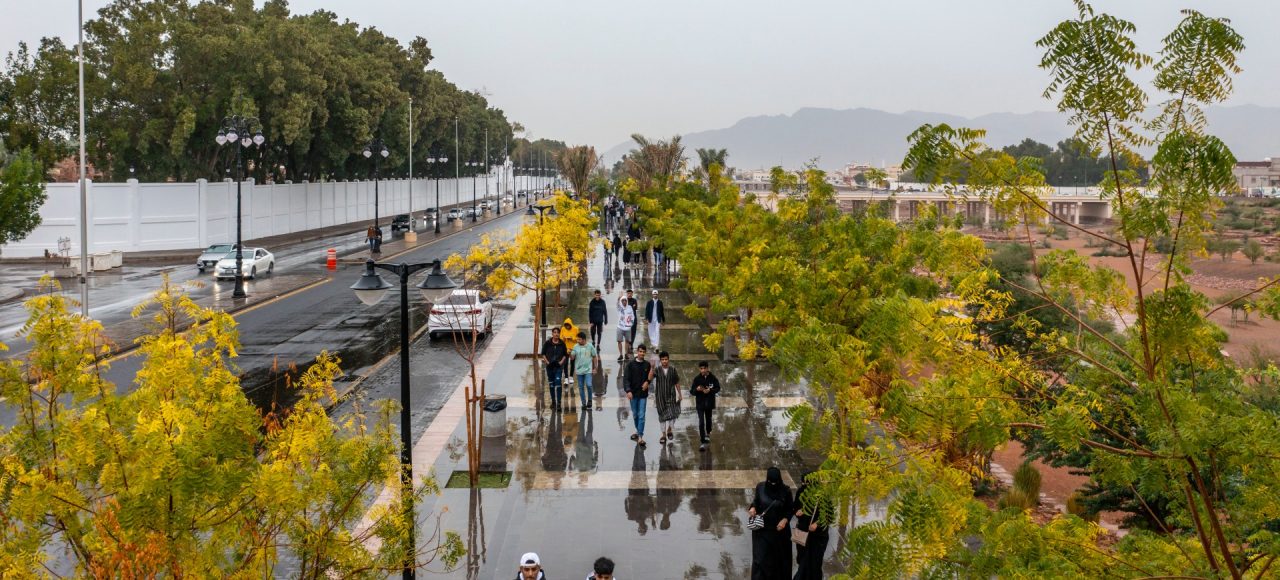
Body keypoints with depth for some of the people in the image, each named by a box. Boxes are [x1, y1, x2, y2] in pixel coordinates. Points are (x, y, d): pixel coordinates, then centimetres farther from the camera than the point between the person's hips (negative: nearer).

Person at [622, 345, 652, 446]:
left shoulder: (647, 365, 2)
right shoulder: (630, 364, -4)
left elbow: (650, 376, 15)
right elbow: (626, 379, -10)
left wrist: (647, 382, -6)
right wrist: (628, 390, -23)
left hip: (643, 394, 0)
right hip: (633, 393, 0)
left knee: (641, 416, -6)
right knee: (635, 415, 13)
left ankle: (640, 437, -7)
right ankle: (638, 431, 35)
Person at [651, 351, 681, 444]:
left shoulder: (673, 370, 1)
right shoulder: (657, 370, -3)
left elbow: (677, 383, 9)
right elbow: (650, 378, -20)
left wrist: (679, 394, 10)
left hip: (671, 396, 0)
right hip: (660, 397, 0)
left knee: (673, 414, -6)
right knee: (662, 416, 6)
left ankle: (669, 430, 22)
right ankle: (664, 435, 19)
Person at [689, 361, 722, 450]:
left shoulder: (712, 378, -9)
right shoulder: (697, 379, -9)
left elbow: (717, 388, 0)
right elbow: (691, 392, -5)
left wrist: (710, 390, -18)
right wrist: (697, 389, -26)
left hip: (709, 402, 2)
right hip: (700, 403, -2)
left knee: (708, 419, 22)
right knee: (701, 422, -9)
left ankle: (708, 434, 51)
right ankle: (703, 442, -9)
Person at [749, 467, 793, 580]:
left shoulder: (786, 491, -13)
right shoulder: (760, 487, -10)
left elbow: (790, 509, -2)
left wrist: (785, 520, -20)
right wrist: (753, 508, -15)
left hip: (779, 529, 0)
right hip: (762, 529, 0)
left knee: (778, 558, 13)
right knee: (761, 558, -2)